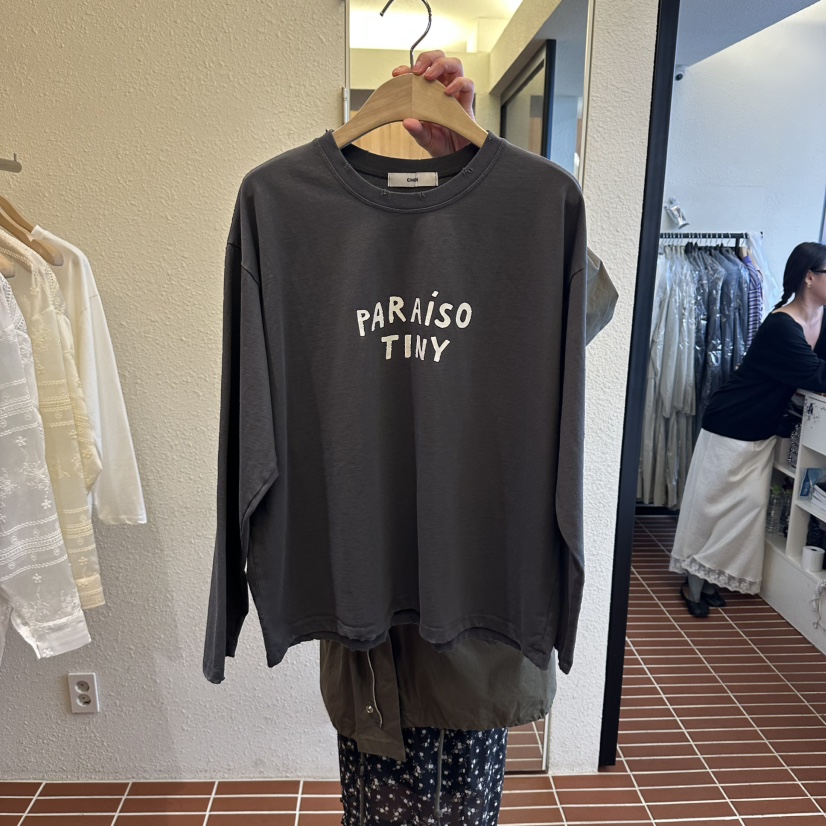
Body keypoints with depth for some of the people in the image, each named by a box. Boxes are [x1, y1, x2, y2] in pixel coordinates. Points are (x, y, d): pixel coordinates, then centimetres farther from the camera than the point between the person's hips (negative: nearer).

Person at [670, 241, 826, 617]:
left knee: (750, 503, 11)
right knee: (712, 503, 3)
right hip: (731, 428, -8)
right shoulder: (781, 326, -24)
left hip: (763, 432, 9)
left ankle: (708, 578, 24)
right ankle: (693, 582, 17)